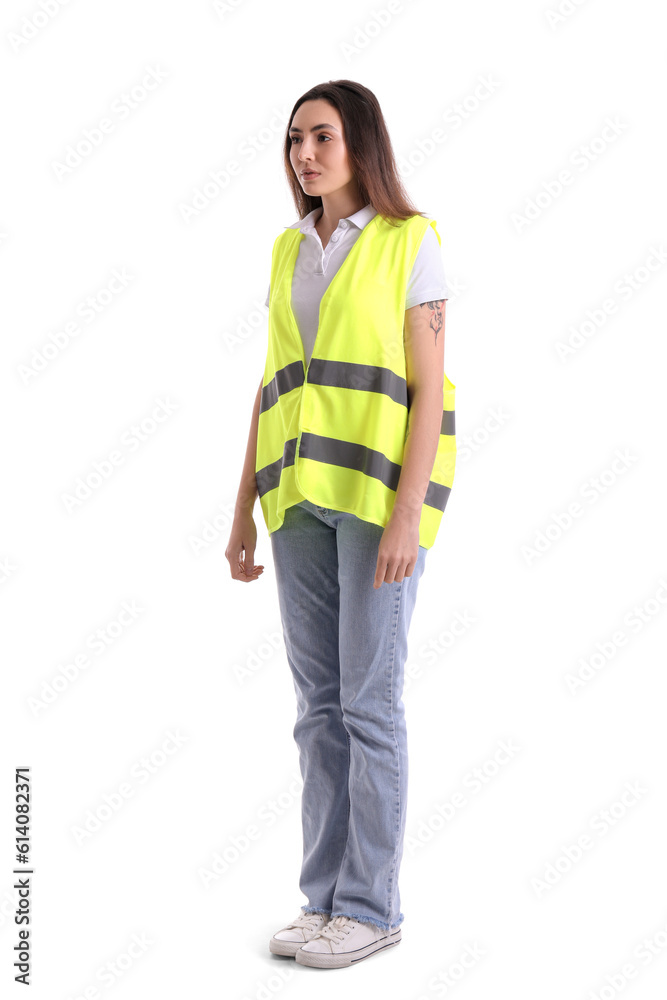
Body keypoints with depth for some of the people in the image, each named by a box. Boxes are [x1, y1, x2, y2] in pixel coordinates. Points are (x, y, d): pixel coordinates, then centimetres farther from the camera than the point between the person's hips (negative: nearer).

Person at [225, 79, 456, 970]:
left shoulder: (410, 242, -3)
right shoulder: (292, 253, 15)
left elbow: (430, 387, -9)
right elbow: (272, 390, 14)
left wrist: (408, 513, -18)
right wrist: (245, 510, 10)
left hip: (382, 482, -6)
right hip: (304, 488, 6)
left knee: (369, 699, -6)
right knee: (320, 699, 6)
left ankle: (372, 905, 5)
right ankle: (327, 898, 14)